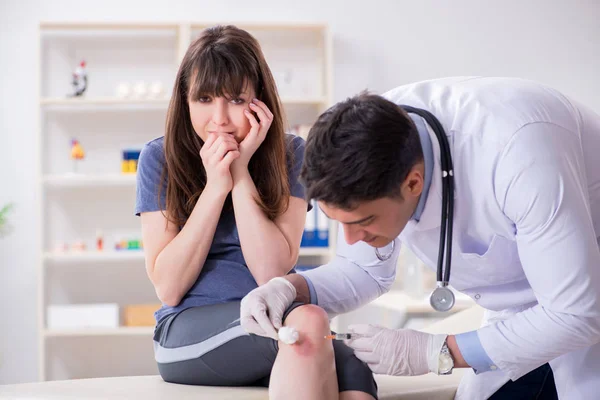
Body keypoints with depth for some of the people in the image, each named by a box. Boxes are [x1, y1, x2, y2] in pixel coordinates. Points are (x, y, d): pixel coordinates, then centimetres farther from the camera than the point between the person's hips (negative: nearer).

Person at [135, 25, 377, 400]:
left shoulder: (288, 155, 2)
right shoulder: (160, 158, -1)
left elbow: (272, 274, -9)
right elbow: (169, 288, -7)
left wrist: (241, 172, -13)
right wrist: (215, 185, -13)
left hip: (269, 319, 2)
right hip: (188, 332, -1)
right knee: (306, 322, -33)